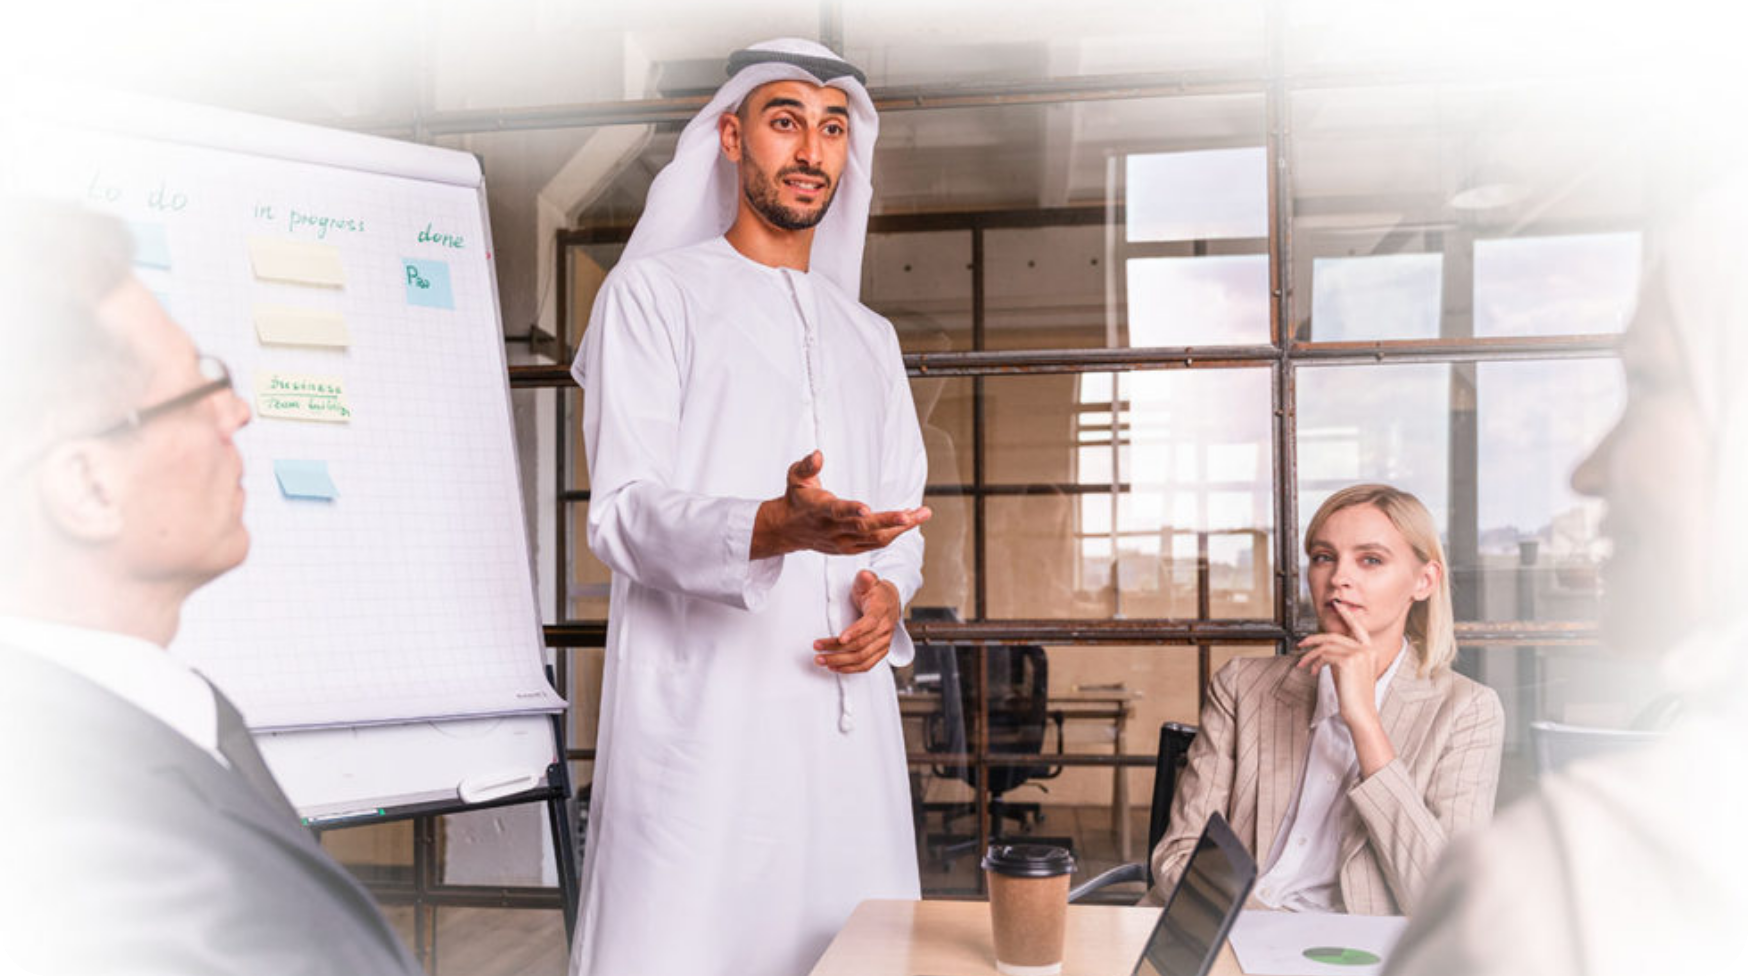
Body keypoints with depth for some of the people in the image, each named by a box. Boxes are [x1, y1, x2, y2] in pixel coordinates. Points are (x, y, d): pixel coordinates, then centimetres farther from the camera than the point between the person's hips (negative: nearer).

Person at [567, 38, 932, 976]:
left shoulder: (869, 337, 22)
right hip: (704, 704, -5)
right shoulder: (654, 292, 3)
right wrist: (776, 528, -26)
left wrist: (886, 588, 0)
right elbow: (623, 513, -7)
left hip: (847, 703, 5)